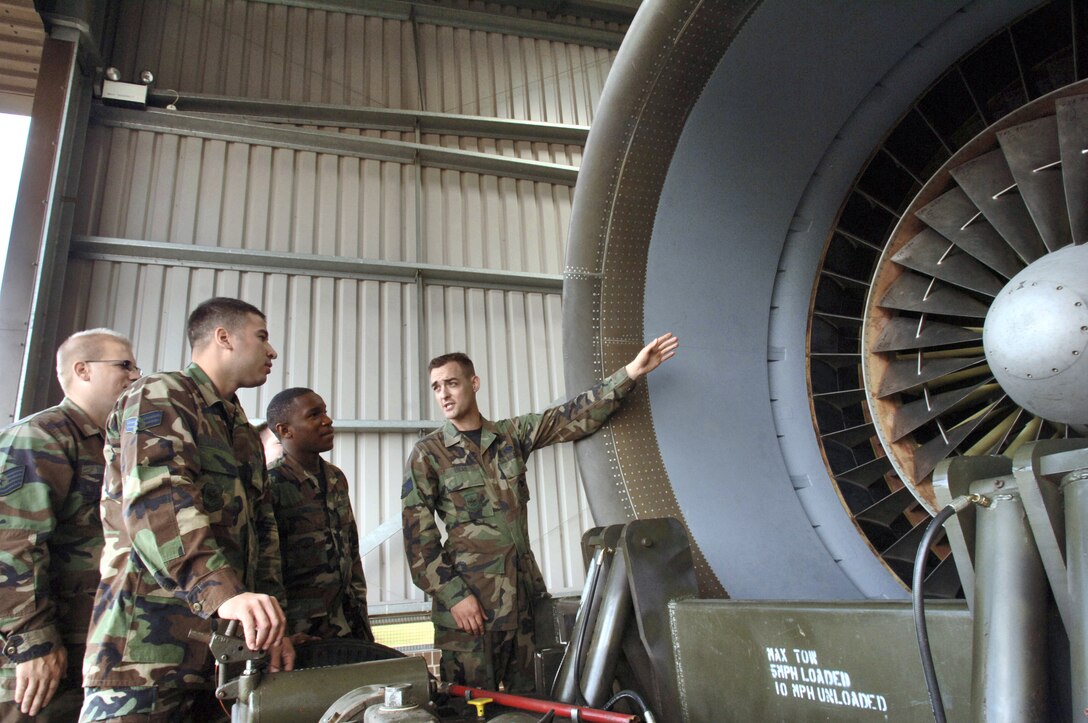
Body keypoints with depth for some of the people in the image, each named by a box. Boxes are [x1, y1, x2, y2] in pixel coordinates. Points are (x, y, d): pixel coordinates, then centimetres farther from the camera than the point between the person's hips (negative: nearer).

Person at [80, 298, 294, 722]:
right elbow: (157, 499, -22)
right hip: (148, 649, -8)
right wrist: (222, 590, -36)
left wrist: (270, 624, 4)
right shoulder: (161, 396, -4)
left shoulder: (244, 433, 23)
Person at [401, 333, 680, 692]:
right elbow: (418, 534, -5)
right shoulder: (427, 454, -1)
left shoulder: (512, 434, 9)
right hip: (468, 596, -3)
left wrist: (630, 372, -5)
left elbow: (574, 416, 3)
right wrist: (453, 595, -12)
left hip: (525, 588, 4)